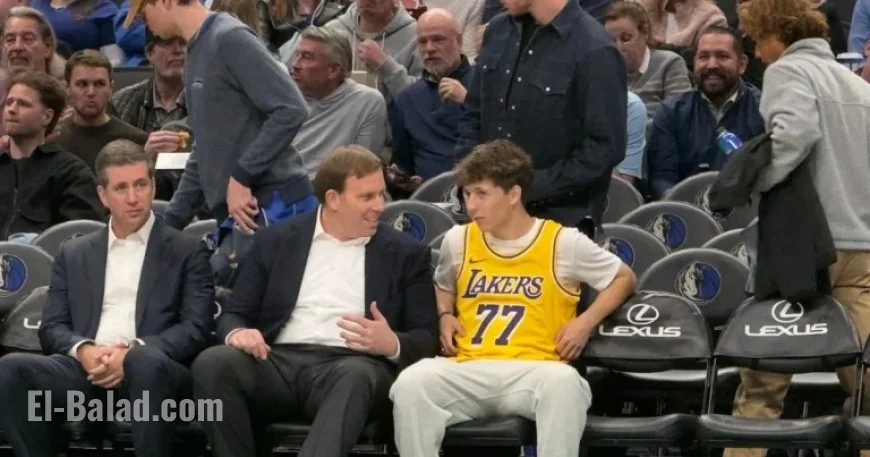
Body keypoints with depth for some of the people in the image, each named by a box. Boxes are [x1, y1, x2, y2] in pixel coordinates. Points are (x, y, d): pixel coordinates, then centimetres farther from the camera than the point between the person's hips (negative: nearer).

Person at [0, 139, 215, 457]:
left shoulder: (187, 251, 14)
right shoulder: (74, 254, 24)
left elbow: (197, 329, 2)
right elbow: (51, 328, 15)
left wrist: (133, 351, -15)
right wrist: (83, 350, -10)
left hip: (153, 367, -3)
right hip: (87, 369, 3)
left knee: (145, 361, -40)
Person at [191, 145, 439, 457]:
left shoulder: (406, 254, 14)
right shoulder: (276, 241, 17)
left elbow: (427, 338, 10)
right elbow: (235, 313, 15)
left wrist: (393, 345, -14)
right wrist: (237, 333, -11)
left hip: (350, 365, -2)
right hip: (278, 362, 2)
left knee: (355, 375, -39)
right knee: (212, 363, -30)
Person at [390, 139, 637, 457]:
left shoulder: (563, 243, 4)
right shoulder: (458, 241, 13)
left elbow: (623, 277, 17)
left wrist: (586, 322, 2)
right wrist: (445, 316, 13)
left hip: (535, 368, -2)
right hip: (466, 369, 2)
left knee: (564, 383, -41)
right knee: (410, 384, -32)